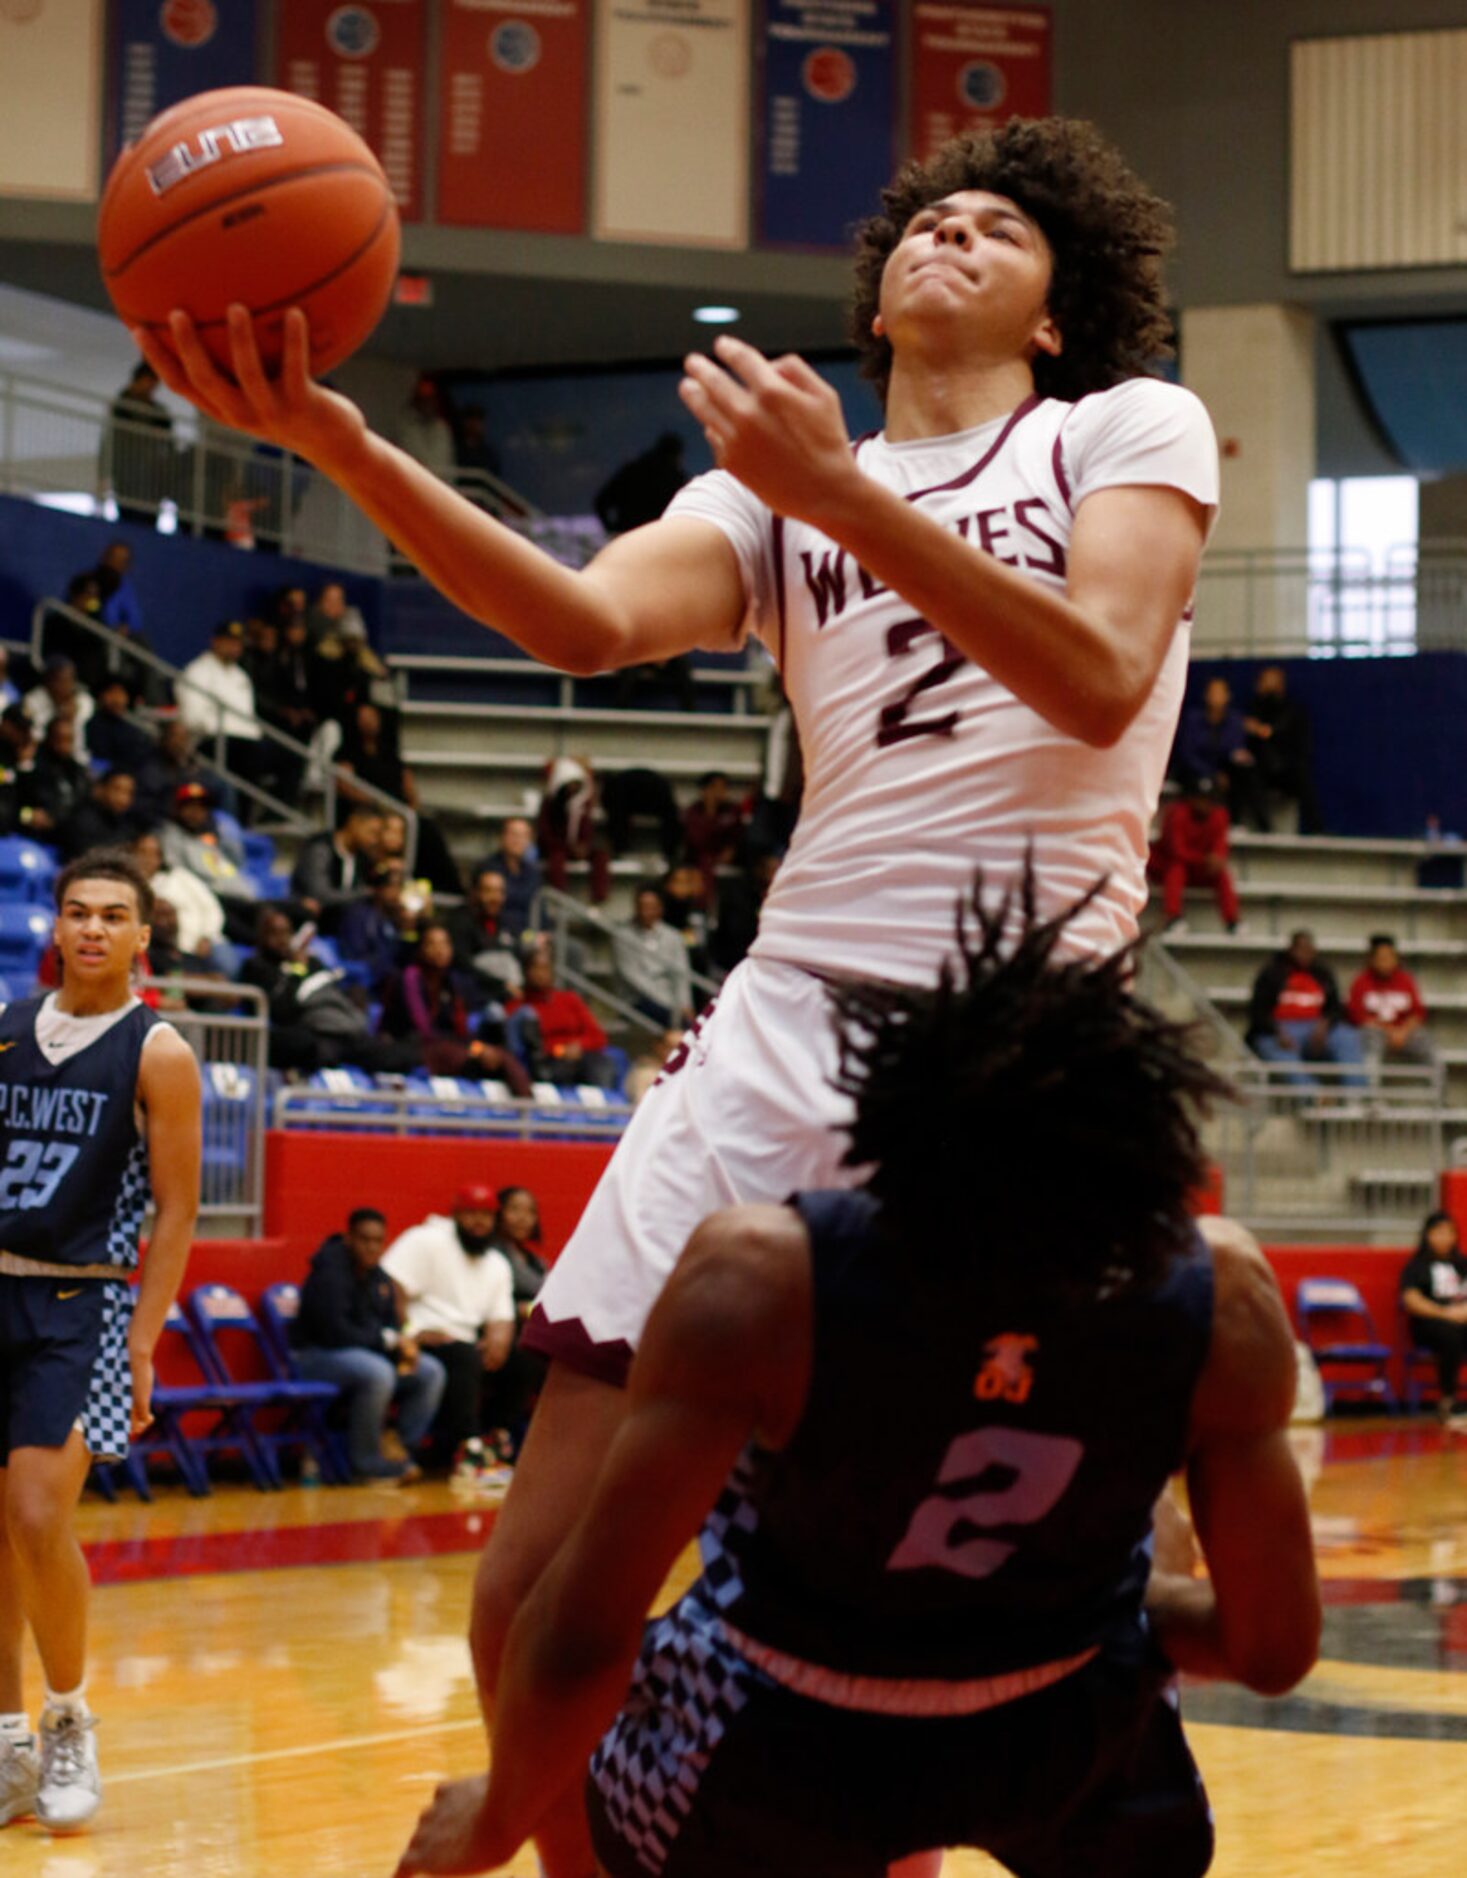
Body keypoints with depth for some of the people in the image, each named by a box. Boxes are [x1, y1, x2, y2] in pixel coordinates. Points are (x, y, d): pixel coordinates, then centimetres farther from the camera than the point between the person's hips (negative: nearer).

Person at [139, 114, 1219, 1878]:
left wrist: (840, 496, -20)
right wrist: (336, 441, -19)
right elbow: (586, 621, -3)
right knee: (536, 1602, -3)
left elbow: (1101, 682, -11)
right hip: (786, 1023, 4)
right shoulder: (776, 489, 19)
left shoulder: (1130, 427, 9)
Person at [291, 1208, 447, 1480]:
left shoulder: (378, 1277, 10)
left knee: (431, 1371, -6)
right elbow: (335, 1333, -24)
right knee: (378, 1372, -37)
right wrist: (387, 1340, -16)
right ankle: (366, 1461, -23)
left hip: (370, 1352, 9)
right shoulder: (329, 1274, -18)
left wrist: (403, 1346, -8)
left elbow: (391, 1323, 17)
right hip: (315, 1356, -9)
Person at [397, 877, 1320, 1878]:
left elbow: (580, 1641, -27)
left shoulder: (759, 1278, -32)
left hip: (778, 1749, -2)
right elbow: (1272, 1648, -13)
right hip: (1070, 1737, 2)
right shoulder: (1222, 1296, -24)